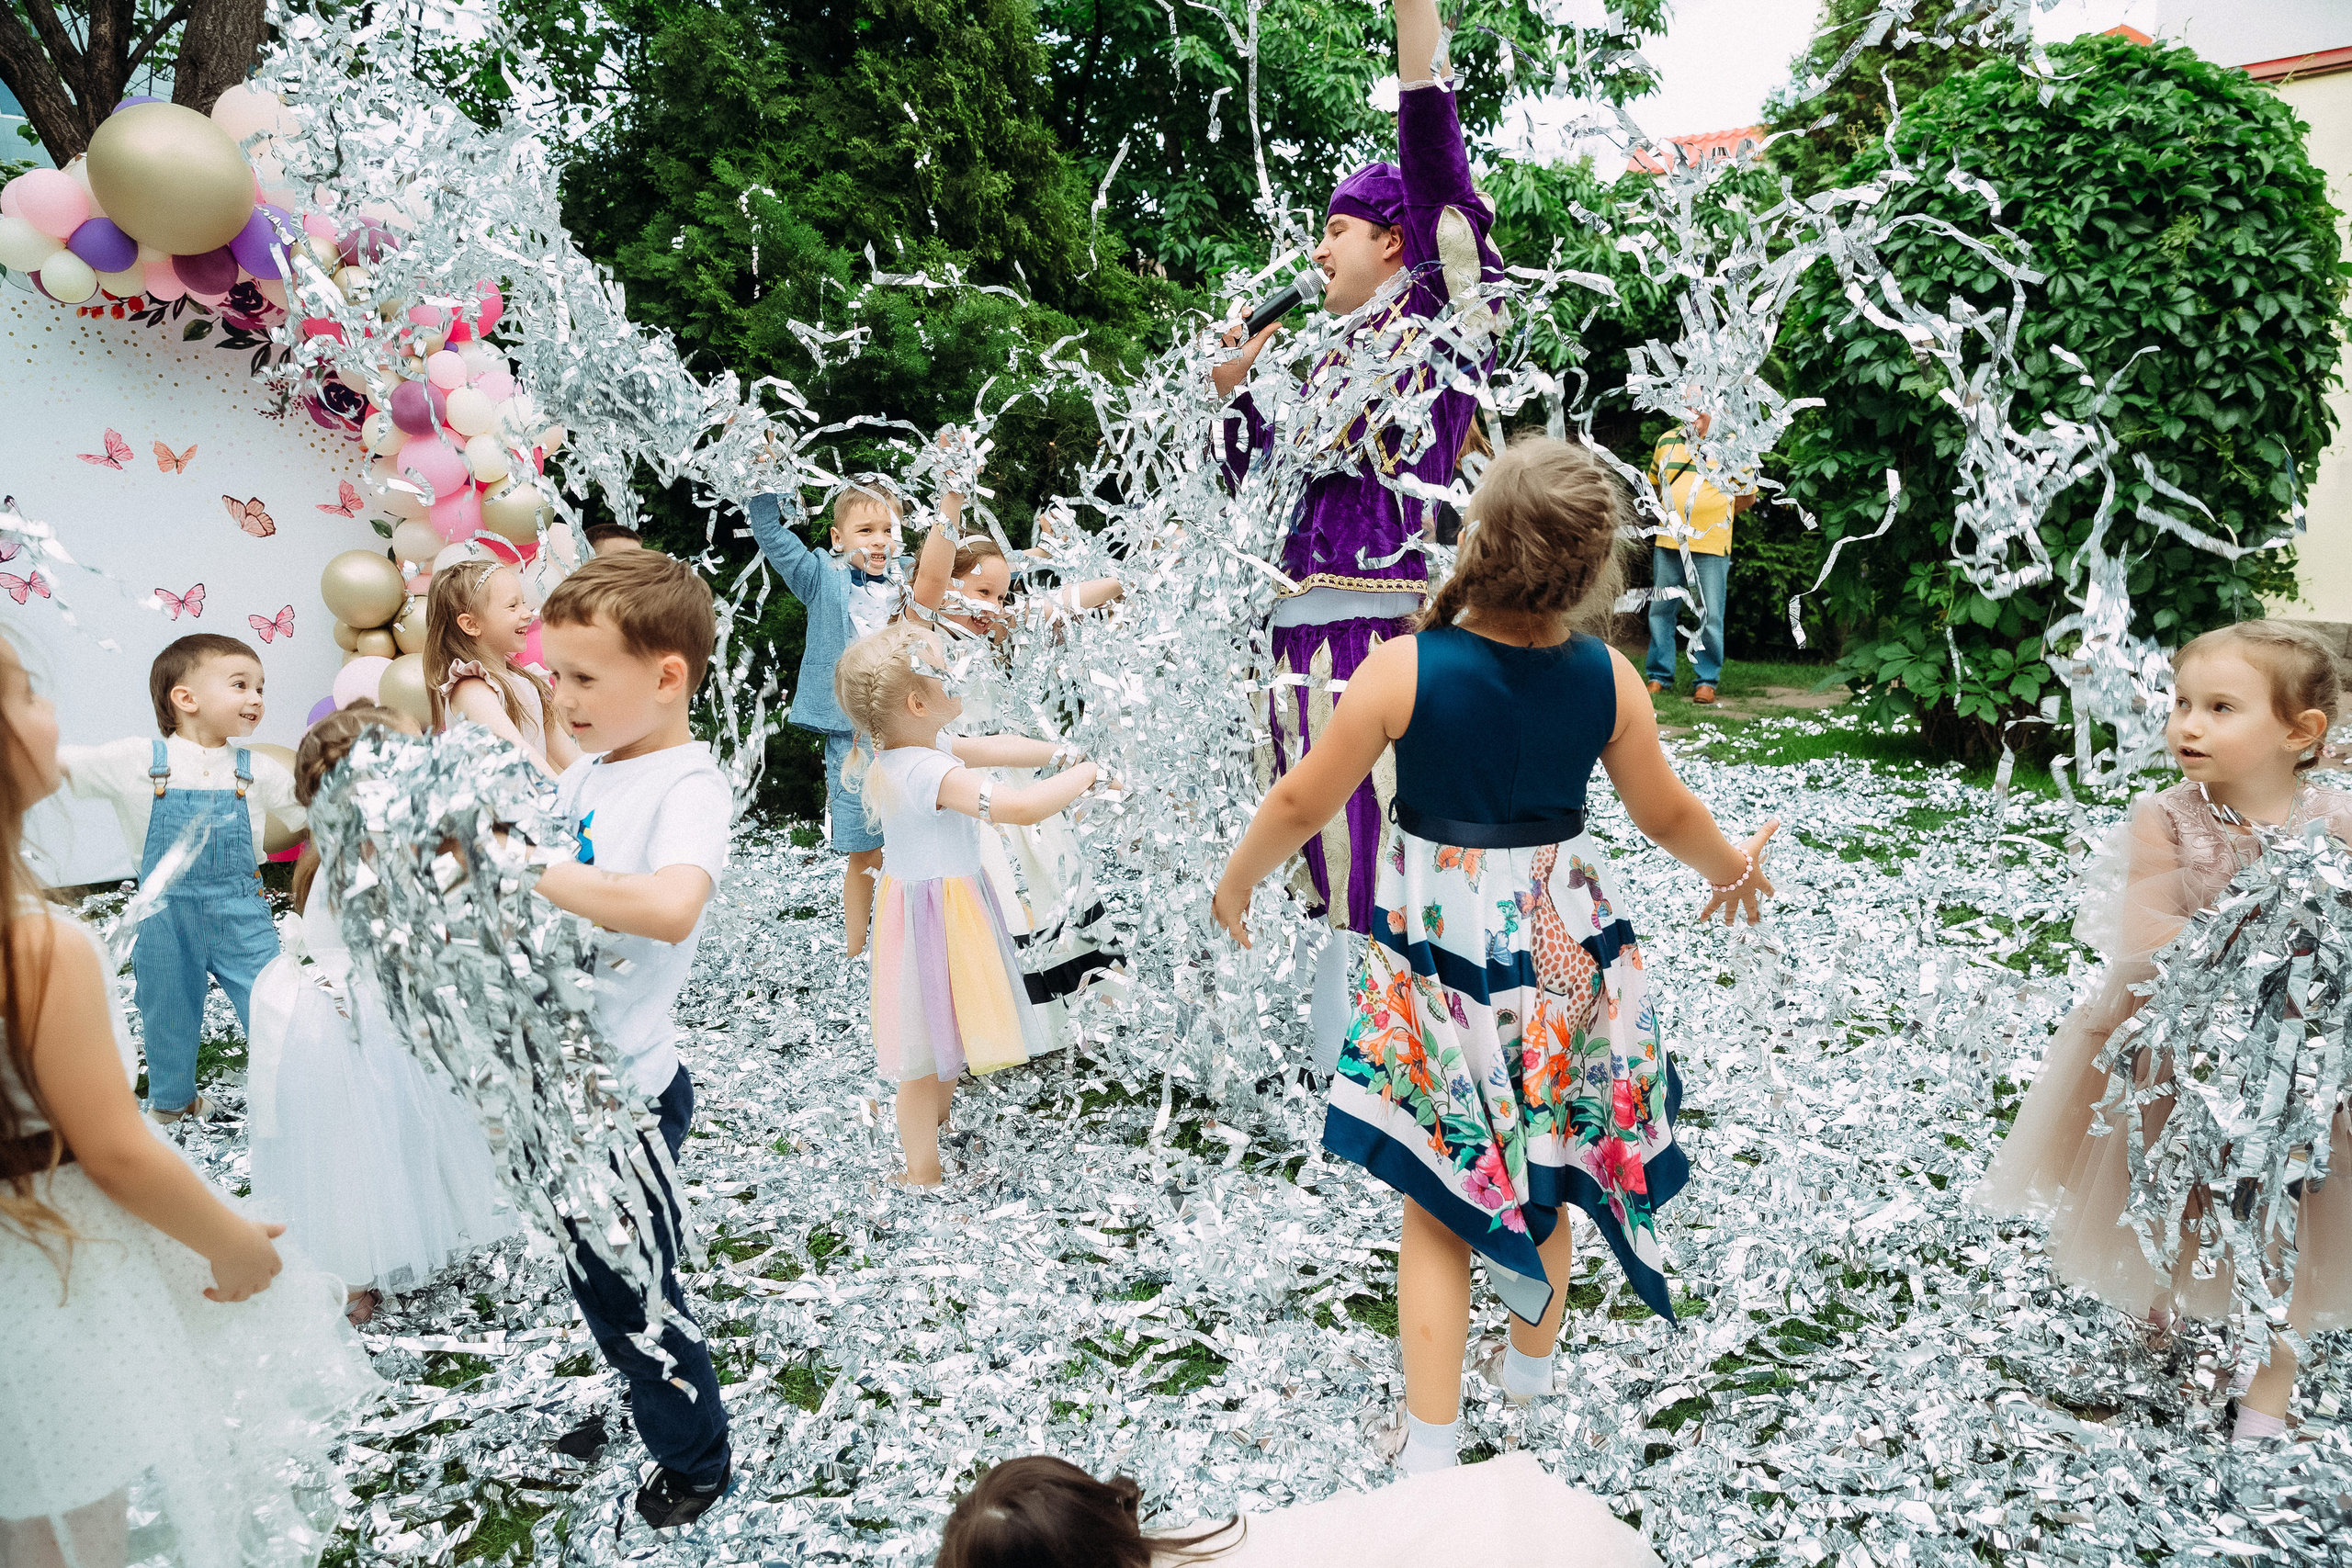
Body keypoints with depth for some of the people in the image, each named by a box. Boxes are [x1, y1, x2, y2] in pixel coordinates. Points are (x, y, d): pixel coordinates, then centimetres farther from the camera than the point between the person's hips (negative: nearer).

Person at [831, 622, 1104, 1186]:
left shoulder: (897, 753, 0)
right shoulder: (929, 772, -31)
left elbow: (995, 748, 8)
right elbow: (1019, 807, -39)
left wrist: (1061, 754, 0)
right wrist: (1087, 775, -25)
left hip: (937, 899, 10)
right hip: (936, 919, -10)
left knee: (947, 1030, 28)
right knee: (928, 1051, 6)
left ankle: (939, 1124, 49)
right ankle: (923, 1172, 22)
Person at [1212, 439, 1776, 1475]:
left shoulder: (1404, 668, -19)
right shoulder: (1606, 679, -10)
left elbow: (1302, 804, -10)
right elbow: (1668, 815, 5)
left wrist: (1236, 881, 8)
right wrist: (1734, 867, 26)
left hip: (1439, 949, -3)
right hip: (1565, 948, 3)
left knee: (1439, 1198, 9)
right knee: (1543, 1166, 24)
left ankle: (1430, 1443, 14)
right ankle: (1532, 1361, 47)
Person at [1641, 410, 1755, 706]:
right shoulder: (1667, 441, 10)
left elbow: (1748, 496, 8)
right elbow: (1654, 483, 24)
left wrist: (1713, 517, 9)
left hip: (1711, 546, -3)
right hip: (1668, 545, 3)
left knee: (1710, 616, 0)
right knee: (1661, 611, 5)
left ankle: (1707, 681, 9)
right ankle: (1660, 677, 15)